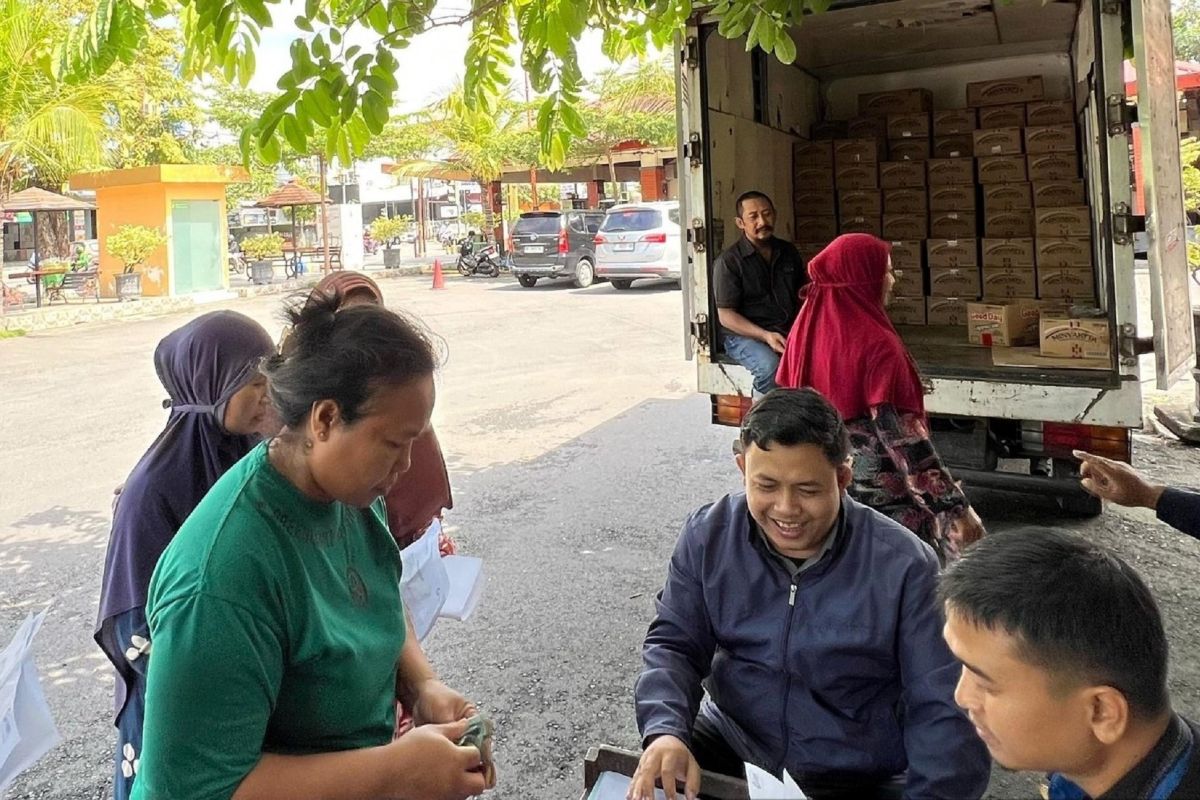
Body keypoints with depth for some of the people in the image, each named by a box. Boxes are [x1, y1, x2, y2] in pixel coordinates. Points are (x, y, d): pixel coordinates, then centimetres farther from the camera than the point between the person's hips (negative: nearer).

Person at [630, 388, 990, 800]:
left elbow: (945, 710, -15)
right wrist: (665, 731, -21)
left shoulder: (904, 566, -16)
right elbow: (674, 644, -2)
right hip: (729, 751, 2)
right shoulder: (708, 536, -6)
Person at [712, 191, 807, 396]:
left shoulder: (789, 252, 16)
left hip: (790, 331, 5)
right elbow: (726, 315, -7)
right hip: (745, 335, -5)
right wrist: (765, 335, -20)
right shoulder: (728, 261, -2)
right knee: (770, 368, -37)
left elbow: (802, 292, 27)